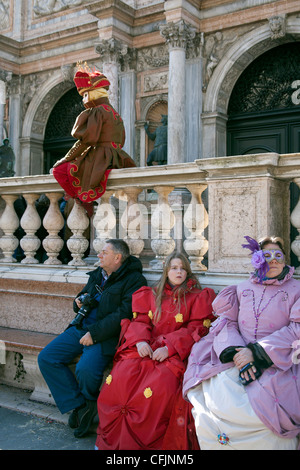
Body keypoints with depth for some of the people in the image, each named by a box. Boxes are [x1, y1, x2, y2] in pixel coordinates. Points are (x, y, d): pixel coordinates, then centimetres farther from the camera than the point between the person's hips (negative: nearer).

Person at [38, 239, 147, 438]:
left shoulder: (134, 280, -7)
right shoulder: (97, 274, 18)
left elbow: (124, 314, -18)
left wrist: (94, 333, -20)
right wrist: (80, 302, 6)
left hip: (106, 335, -8)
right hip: (80, 328, 8)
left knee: (86, 369, -30)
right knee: (46, 358, -7)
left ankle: (90, 403, 7)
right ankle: (80, 406, -2)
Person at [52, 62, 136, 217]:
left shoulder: (97, 111, -8)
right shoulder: (115, 114, 19)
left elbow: (87, 139, -17)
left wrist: (67, 158, -8)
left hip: (99, 160, -10)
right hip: (115, 161, 10)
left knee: (58, 169, -8)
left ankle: (85, 202, -7)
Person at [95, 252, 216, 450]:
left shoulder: (197, 296, 10)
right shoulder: (152, 294, 19)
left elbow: (196, 329, 1)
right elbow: (140, 320, 15)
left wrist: (169, 348, -13)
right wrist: (140, 340, -8)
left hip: (175, 353, -3)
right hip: (145, 348, 3)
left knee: (160, 385, -33)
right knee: (120, 377, -23)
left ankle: (137, 443, -16)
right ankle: (110, 440, -6)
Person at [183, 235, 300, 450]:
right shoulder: (243, 289, 17)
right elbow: (227, 322, 9)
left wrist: (257, 352, -11)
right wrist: (235, 352, -12)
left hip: (279, 363, -2)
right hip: (238, 358, 2)